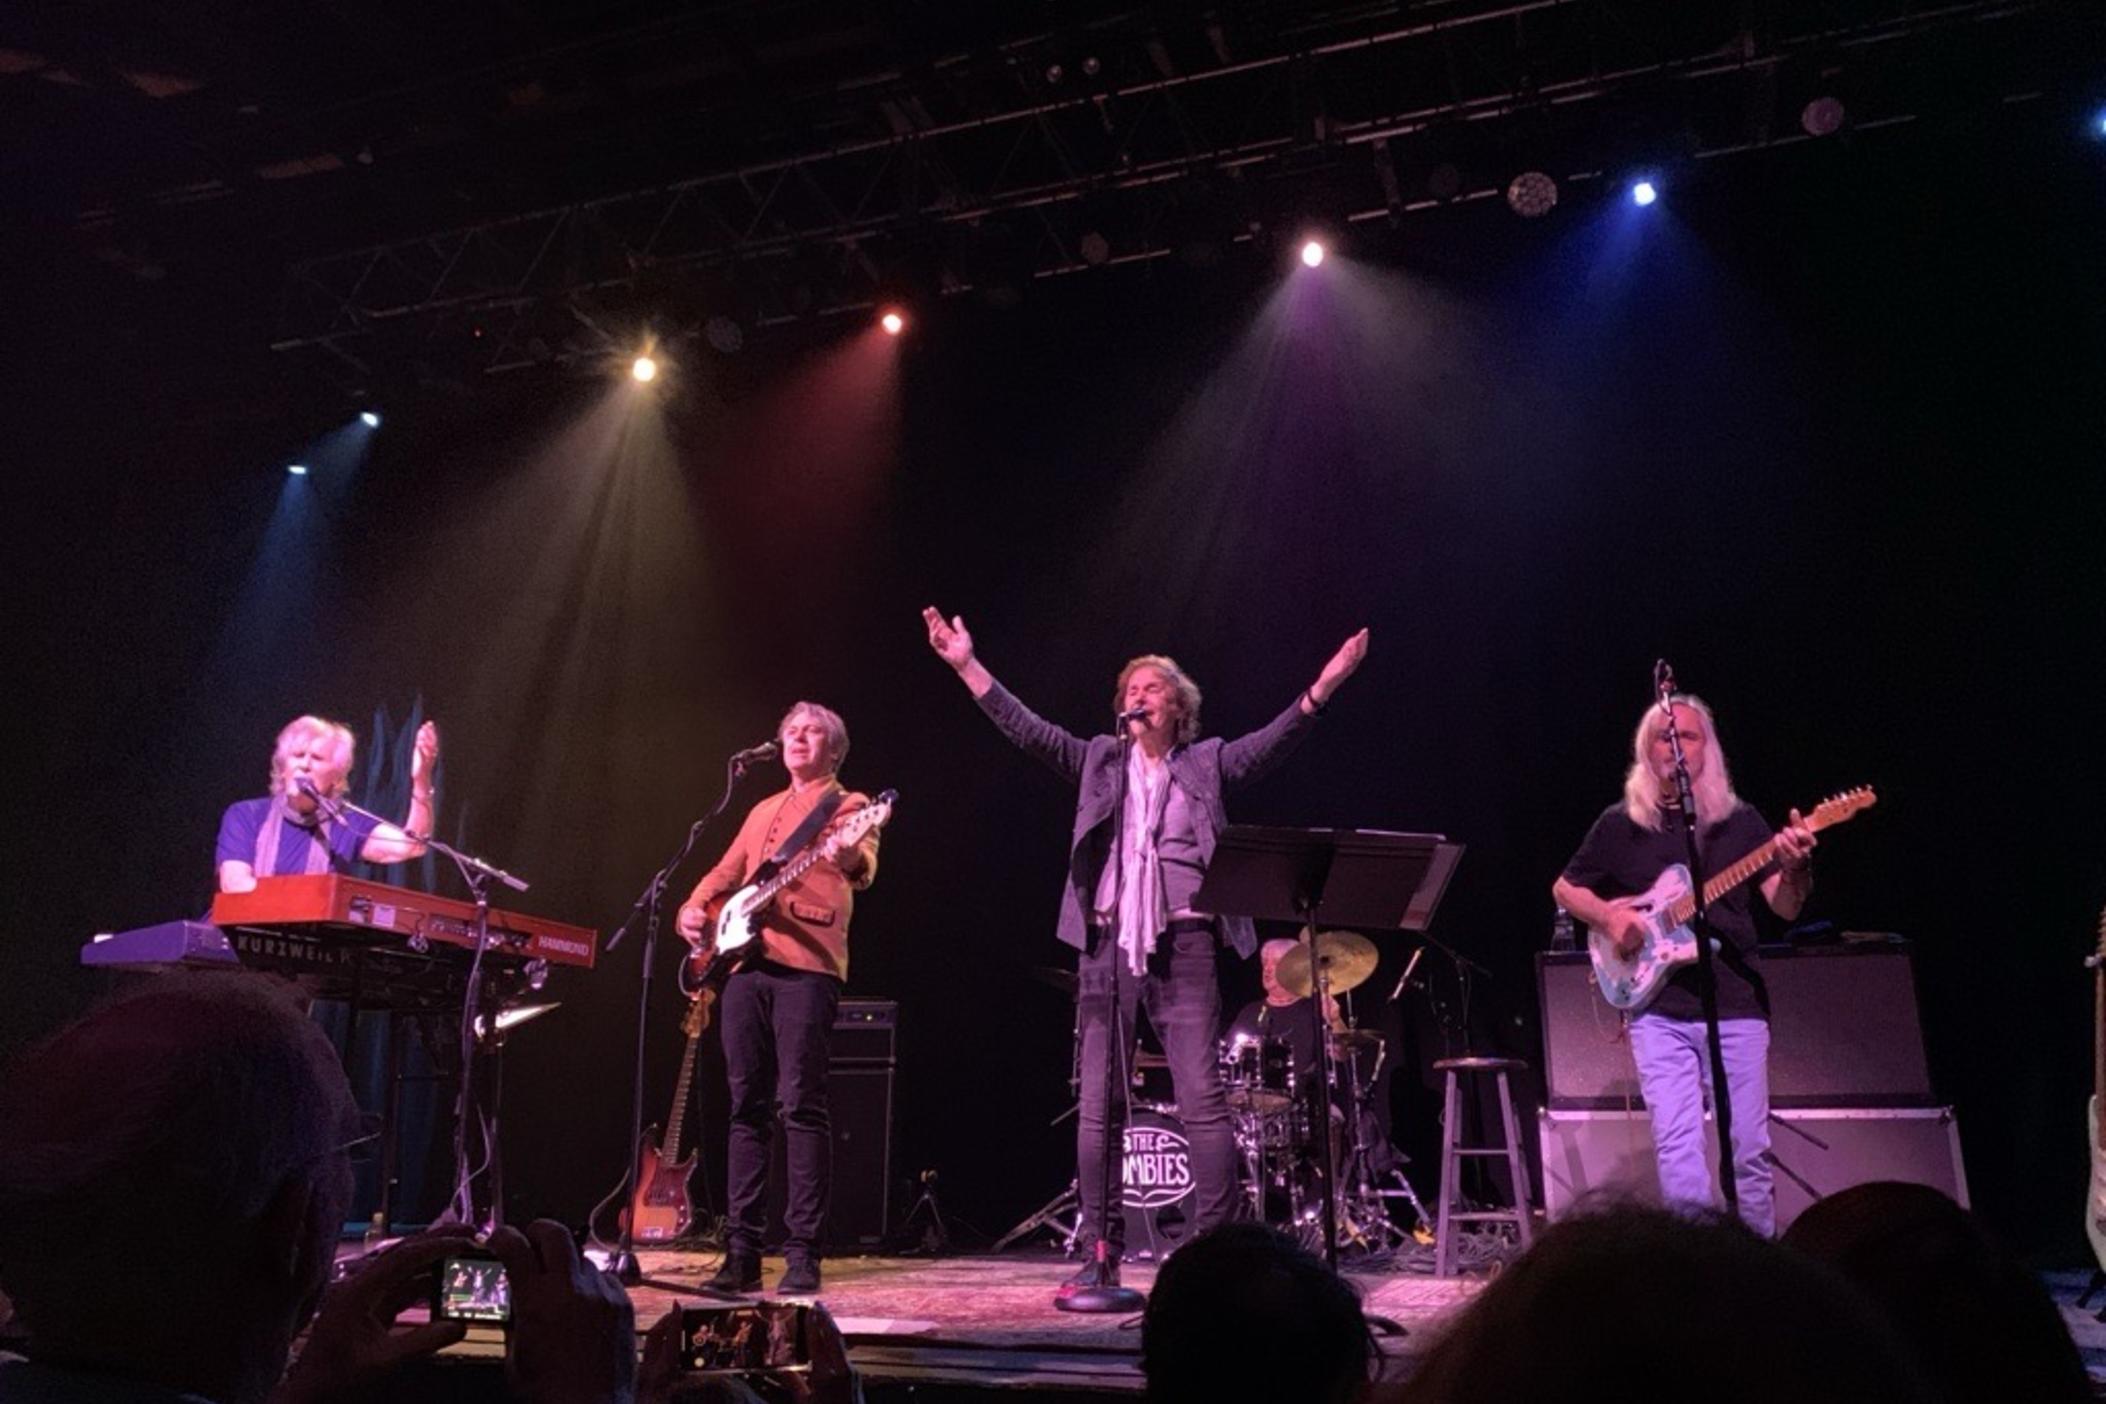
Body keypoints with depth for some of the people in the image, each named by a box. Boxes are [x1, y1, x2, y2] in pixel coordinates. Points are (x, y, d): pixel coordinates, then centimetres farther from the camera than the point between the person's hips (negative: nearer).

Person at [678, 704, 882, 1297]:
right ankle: (743, 1249, 13)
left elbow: (864, 865, -15)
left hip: (807, 964, -6)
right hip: (746, 964, 6)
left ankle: (804, 1253, -2)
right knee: (747, 1106, 7)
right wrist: (694, 908, 7)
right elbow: (725, 873, 27)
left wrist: (850, 859, -39)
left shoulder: (849, 806, 5)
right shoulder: (763, 812, 25)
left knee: (801, 1107, -8)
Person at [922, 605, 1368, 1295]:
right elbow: (1027, 730, 6)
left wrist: (1323, 686, -16)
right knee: (1097, 1107, 3)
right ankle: (1100, 1257, 12)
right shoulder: (1100, 761, 15)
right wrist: (967, 665, -2)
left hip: (1183, 946, -2)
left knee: (1204, 1103, -5)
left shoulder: (1207, 763, 12)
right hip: (1108, 946, 2)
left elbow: (1270, 742, -2)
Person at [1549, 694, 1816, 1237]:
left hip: (1736, 1005, 1)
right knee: (1678, 1145, -7)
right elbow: (1565, 887, 14)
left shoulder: (1741, 820, 8)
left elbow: (1786, 907, 2)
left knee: (1749, 1150, 4)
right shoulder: (1621, 823, 6)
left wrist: (1795, 866, -20)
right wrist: (1609, 916, -5)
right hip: (1659, 1008, -1)